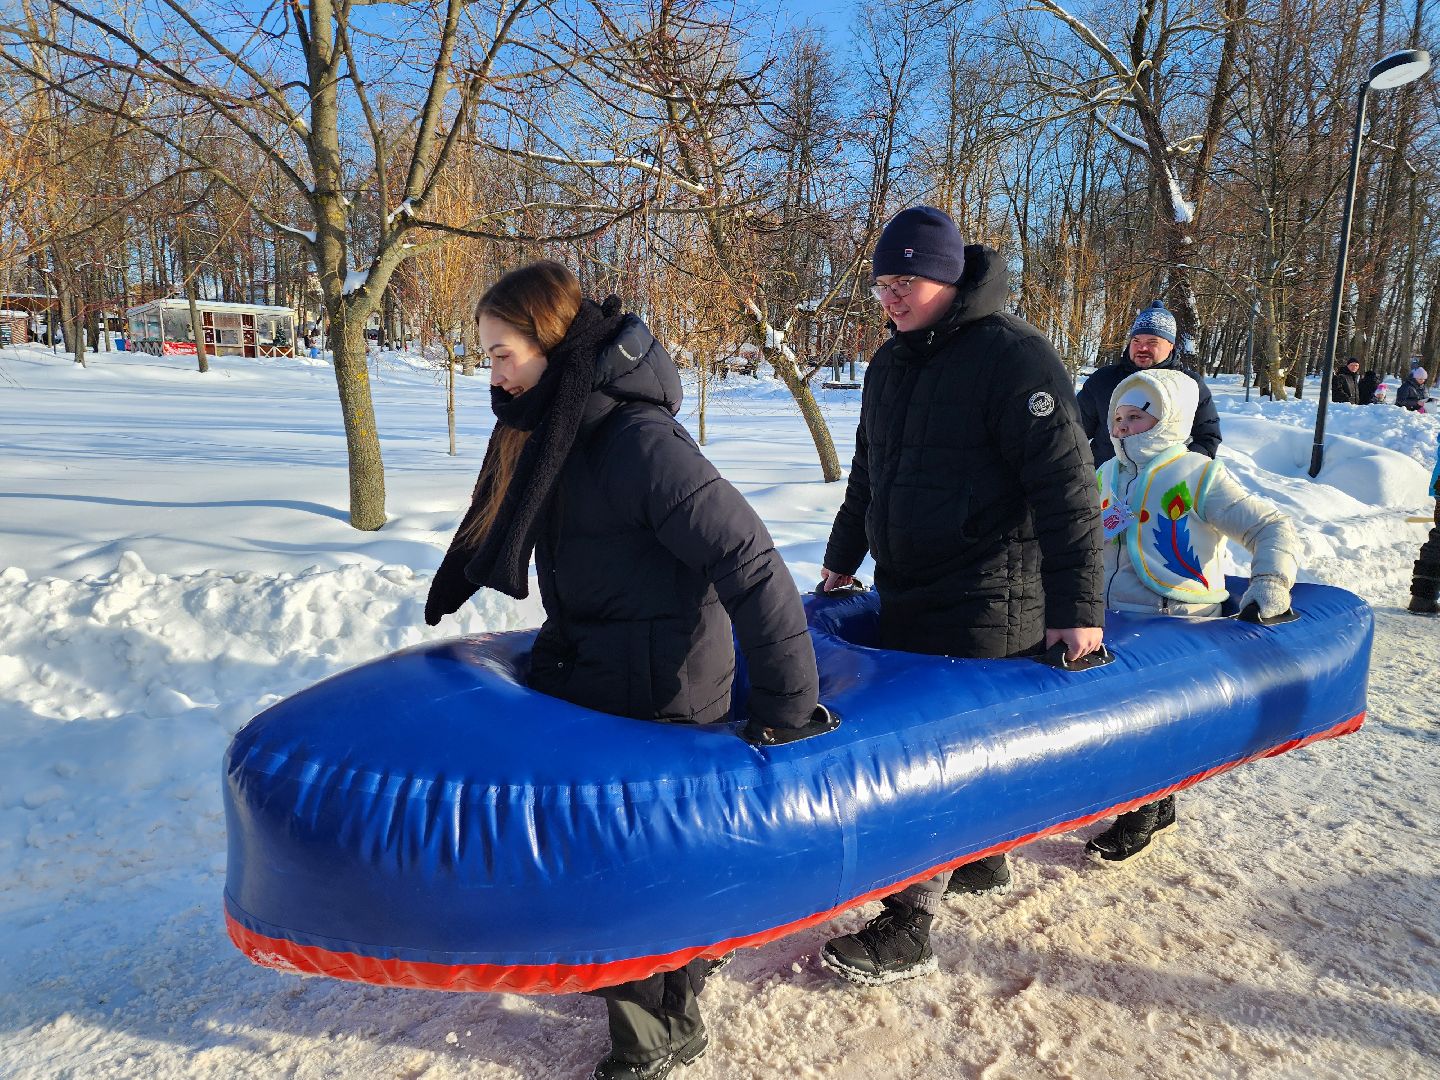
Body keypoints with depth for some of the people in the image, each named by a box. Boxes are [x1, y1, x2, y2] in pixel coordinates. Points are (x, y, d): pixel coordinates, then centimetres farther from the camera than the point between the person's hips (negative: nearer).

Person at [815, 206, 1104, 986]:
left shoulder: (1014, 357, -12)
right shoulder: (890, 364, 12)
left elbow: (1066, 488, -16)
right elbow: (867, 473, 24)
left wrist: (1076, 610, -19)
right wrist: (842, 559, 27)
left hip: (986, 606, -7)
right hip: (905, 595, 8)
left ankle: (909, 928, 4)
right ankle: (980, 861, 36)